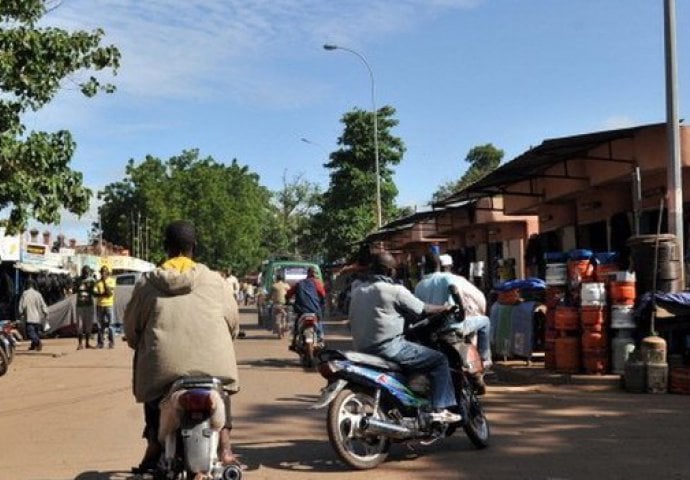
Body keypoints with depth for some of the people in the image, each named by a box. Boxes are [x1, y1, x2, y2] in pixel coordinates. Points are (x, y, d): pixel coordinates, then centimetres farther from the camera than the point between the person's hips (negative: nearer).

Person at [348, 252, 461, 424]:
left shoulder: (358, 290, 12)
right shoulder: (395, 290, -10)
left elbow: (352, 322, 20)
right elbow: (423, 309, -3)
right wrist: (445, 308, 13)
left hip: (363, 350, 9)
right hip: (388, 347, -9)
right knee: (439, 360, -1)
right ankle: (440, 409, -7)